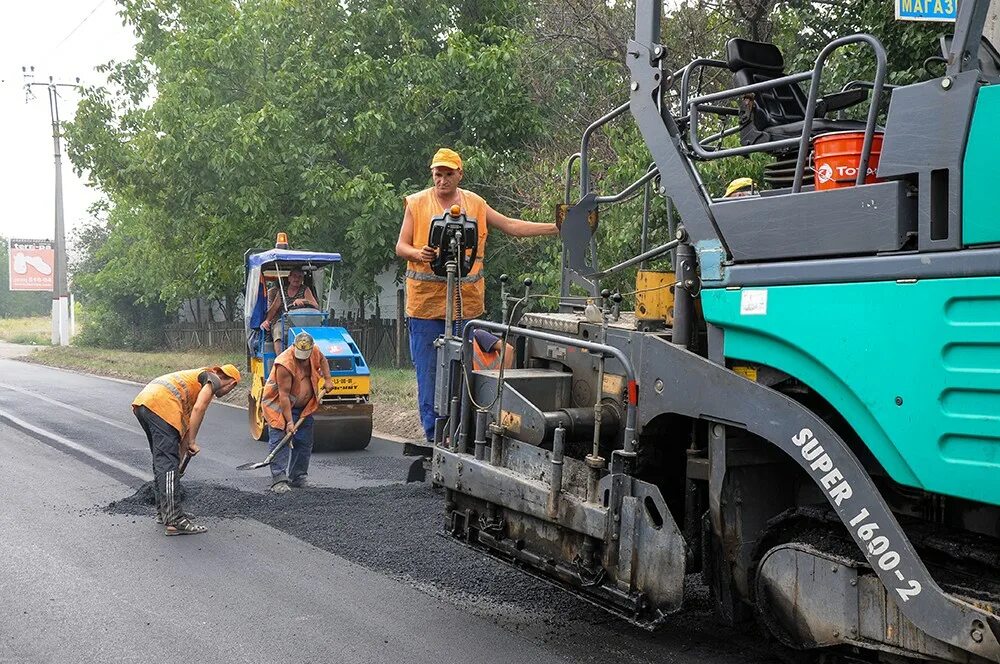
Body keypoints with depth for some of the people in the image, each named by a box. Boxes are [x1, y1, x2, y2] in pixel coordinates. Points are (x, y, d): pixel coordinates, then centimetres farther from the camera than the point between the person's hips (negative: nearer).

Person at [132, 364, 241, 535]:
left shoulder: (198, 376, 33)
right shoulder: (213, 379, 8)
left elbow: (187, 424, 36)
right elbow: (198, 409, -9)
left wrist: (181, 458, 38)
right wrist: (192, 442, -3)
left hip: (142, 402, 9)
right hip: (161, 404, -9)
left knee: (161, 460, 20)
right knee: (168, 464, -10)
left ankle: (164, 512, 30)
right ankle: (175, 521, -11)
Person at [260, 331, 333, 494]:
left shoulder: (314, 351, -11)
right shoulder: (284, 364, -31)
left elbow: (322, 360, 17)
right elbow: (284, 395, -30)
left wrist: (327, 379, 4)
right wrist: (289, 422, -31)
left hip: (303, 407, 7)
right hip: (279, 406, -7)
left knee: (304, 443, 8)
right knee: (280, 441, -16)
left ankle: (297, 477, 18)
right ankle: (279, 480, -22)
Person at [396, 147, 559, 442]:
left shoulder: (475, 204, 11)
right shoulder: (417, 203, 4)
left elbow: (511, 226, 14)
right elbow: (401, 246, 4)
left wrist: (555, 228, 8)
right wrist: (418, 254, -18)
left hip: (465, 303, 2)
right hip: (426, 301, -2)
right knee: (428, 369, -1)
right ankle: (433, 433, 5)